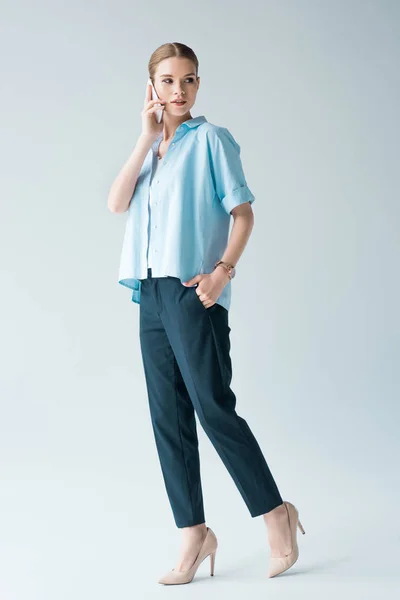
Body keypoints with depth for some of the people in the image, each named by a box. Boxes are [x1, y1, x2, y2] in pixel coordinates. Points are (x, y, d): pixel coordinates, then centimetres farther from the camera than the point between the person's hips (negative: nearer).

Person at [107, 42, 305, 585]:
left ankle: (276, 513, 8)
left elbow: (243, 211, -4)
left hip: (193, 291, -7)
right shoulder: (149, 148, 18)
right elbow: (116, 203, 2)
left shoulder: (210, 139, 0)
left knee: (213, 408, -8)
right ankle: (195, 534, 14)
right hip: (151, 293, 7)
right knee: (168, 418, 6)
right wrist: (147, 138, -1)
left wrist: (224, 268, -17)